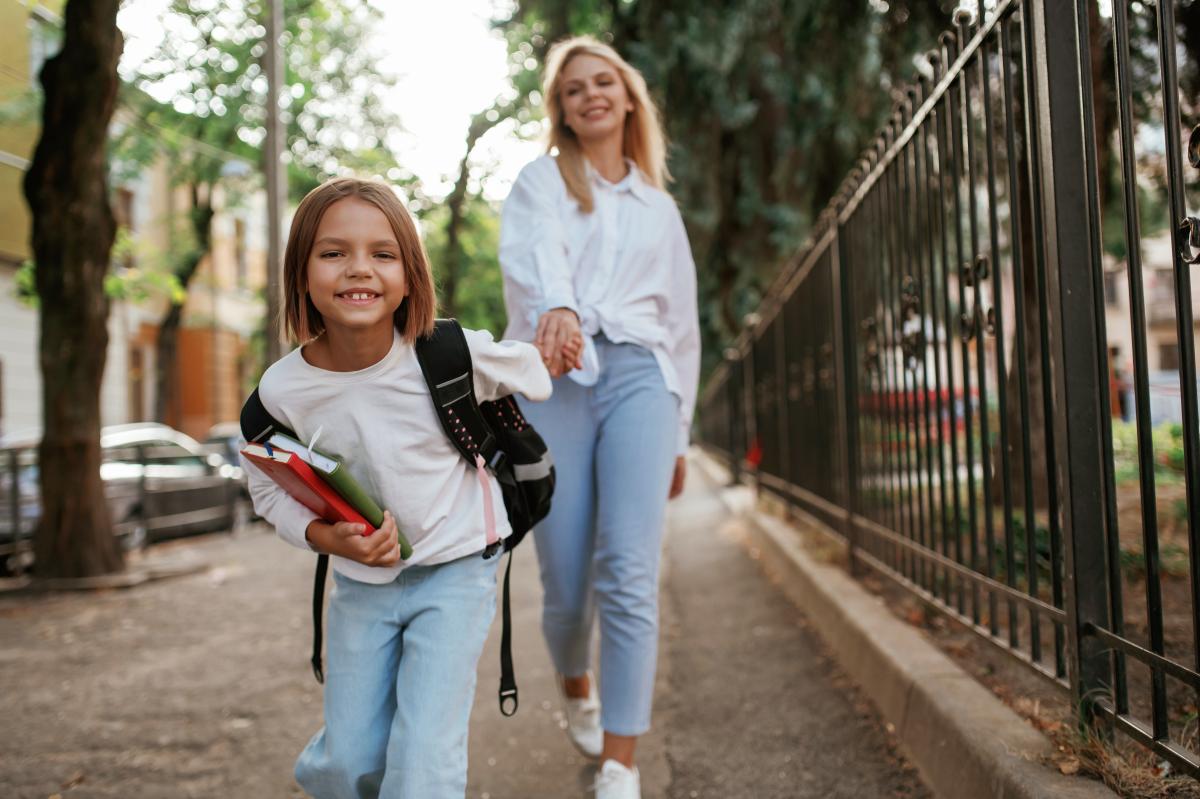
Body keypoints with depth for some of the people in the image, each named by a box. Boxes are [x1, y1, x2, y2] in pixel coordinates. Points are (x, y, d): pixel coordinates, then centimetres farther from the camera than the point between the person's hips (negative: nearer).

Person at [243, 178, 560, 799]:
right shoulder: (282, 390, -15)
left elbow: (529, 371, -1)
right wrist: (324, 535, -15)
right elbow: (270, 490, 0)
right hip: (361, 584, 2)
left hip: (454, 573, -2)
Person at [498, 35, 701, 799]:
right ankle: (577, 691, 33)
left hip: (639, 376, 2)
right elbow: (534, 251, -11)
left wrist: (680, 431, 21)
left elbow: (681, 322, 26)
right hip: (553, 379, -1)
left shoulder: (660, 207, 23)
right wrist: (555, 310, -35)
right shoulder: (540, 181, 13)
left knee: (630, 572, -15)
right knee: (566, 583, 1)